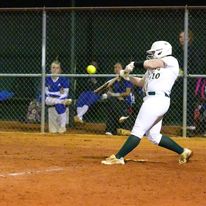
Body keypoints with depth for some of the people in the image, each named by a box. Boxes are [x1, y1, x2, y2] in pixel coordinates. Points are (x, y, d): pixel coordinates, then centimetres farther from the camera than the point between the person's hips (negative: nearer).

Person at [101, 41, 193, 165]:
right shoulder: (154, 68, 26)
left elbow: (150, 64, -10)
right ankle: (183, 152, 20)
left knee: (138, 130, -9)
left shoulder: (171, 61, 0)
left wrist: (134, 64, 0)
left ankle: (118, 157, -9)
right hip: (152, 100, 10)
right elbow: (142, 83, 27)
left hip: (158, 98, -10)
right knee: (153, 135, 12)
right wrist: (128, 76, 14)